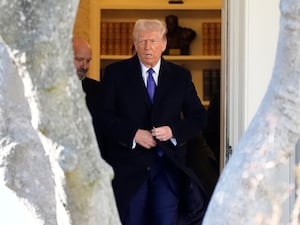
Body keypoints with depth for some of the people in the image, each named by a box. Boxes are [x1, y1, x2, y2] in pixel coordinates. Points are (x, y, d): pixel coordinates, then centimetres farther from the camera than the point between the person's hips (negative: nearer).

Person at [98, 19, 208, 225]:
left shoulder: (181, 76, 9)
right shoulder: (116, 73, 4)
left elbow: (199, 117, 8)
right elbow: (104, 116, -2)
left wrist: (173, 130, -10)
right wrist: (133, 134, -15)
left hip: (168, 162, 1)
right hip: (130, 163, -1)